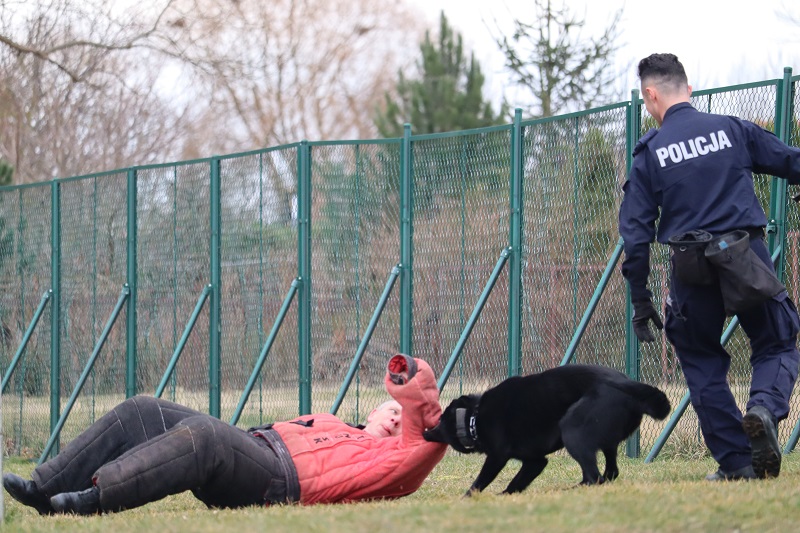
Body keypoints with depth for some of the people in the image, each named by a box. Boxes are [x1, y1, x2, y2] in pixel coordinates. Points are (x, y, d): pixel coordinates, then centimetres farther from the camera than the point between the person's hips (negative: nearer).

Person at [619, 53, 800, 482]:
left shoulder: (649, 151, 1)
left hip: (691, 273, 0)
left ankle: (735, 461, 9)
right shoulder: (732, 130, 3)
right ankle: (765, 405, -18)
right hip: (748, 257, 0)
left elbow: (635, 230, -2)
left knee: (703, 364, 15)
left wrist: (640, 300, 3)